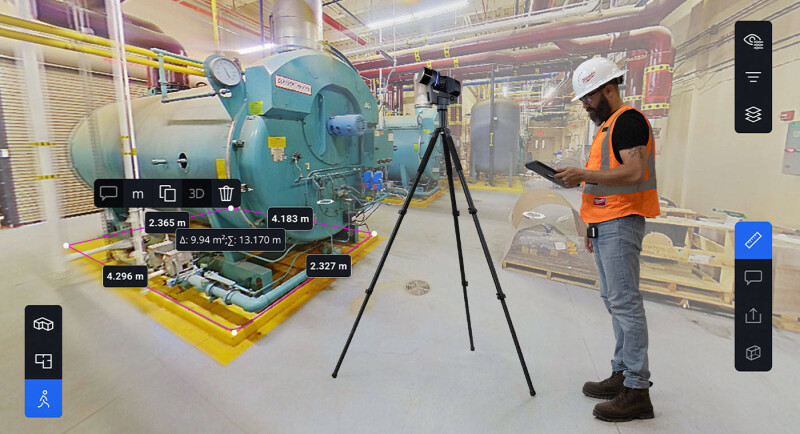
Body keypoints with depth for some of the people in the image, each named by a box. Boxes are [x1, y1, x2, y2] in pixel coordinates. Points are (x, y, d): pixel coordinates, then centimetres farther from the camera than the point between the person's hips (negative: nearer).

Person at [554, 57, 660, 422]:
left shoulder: (628, 120, -7)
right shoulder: (606, 126, 22)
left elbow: (634, 173, -20)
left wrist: (585, 175, -15)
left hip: (620, 224, -10)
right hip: (605, 224, 10)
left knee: (624, 302, -7)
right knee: (613, 300, 12)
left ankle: (637, 391, 3)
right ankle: (622, 375, 22)